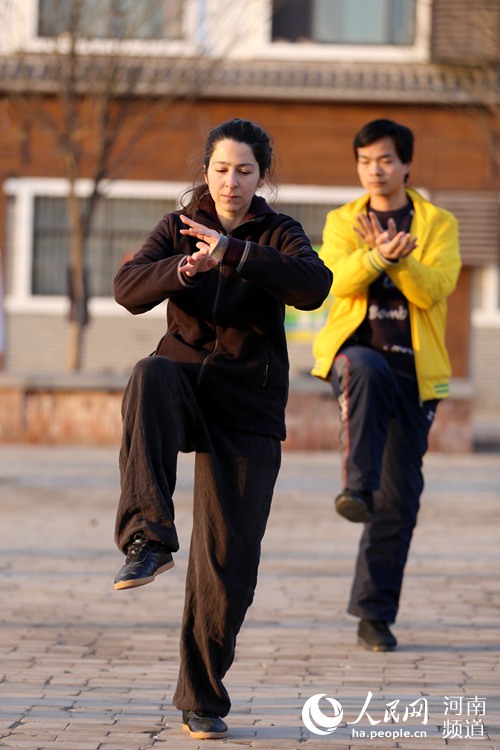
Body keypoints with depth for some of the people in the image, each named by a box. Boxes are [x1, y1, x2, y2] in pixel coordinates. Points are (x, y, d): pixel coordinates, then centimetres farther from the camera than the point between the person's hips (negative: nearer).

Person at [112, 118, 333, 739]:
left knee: (229, 561, -4)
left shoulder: (279, 235, 2)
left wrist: (231, 253, -31)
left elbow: (313, 287, -20)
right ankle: (148, 540, -46)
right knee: (150, 377, -38)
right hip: (187, 381, 0)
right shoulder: (178, 229, 7)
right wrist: (183, 269, -29)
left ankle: (201, 698, 13)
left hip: (248, 407, 0)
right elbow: (128, 289, -10)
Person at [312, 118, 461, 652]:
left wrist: (398, 257, -26)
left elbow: (435, 288, -9)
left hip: (413, 370, 1)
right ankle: (358, 489, -46)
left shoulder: (438, 225, 8)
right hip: (356, 353, -1)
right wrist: (376, 255, -28)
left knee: (400, 498, 1)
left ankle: (375, 615, 9)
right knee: (365, 370, -41)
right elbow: (337, 281, -9)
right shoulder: (342, 222, 10)